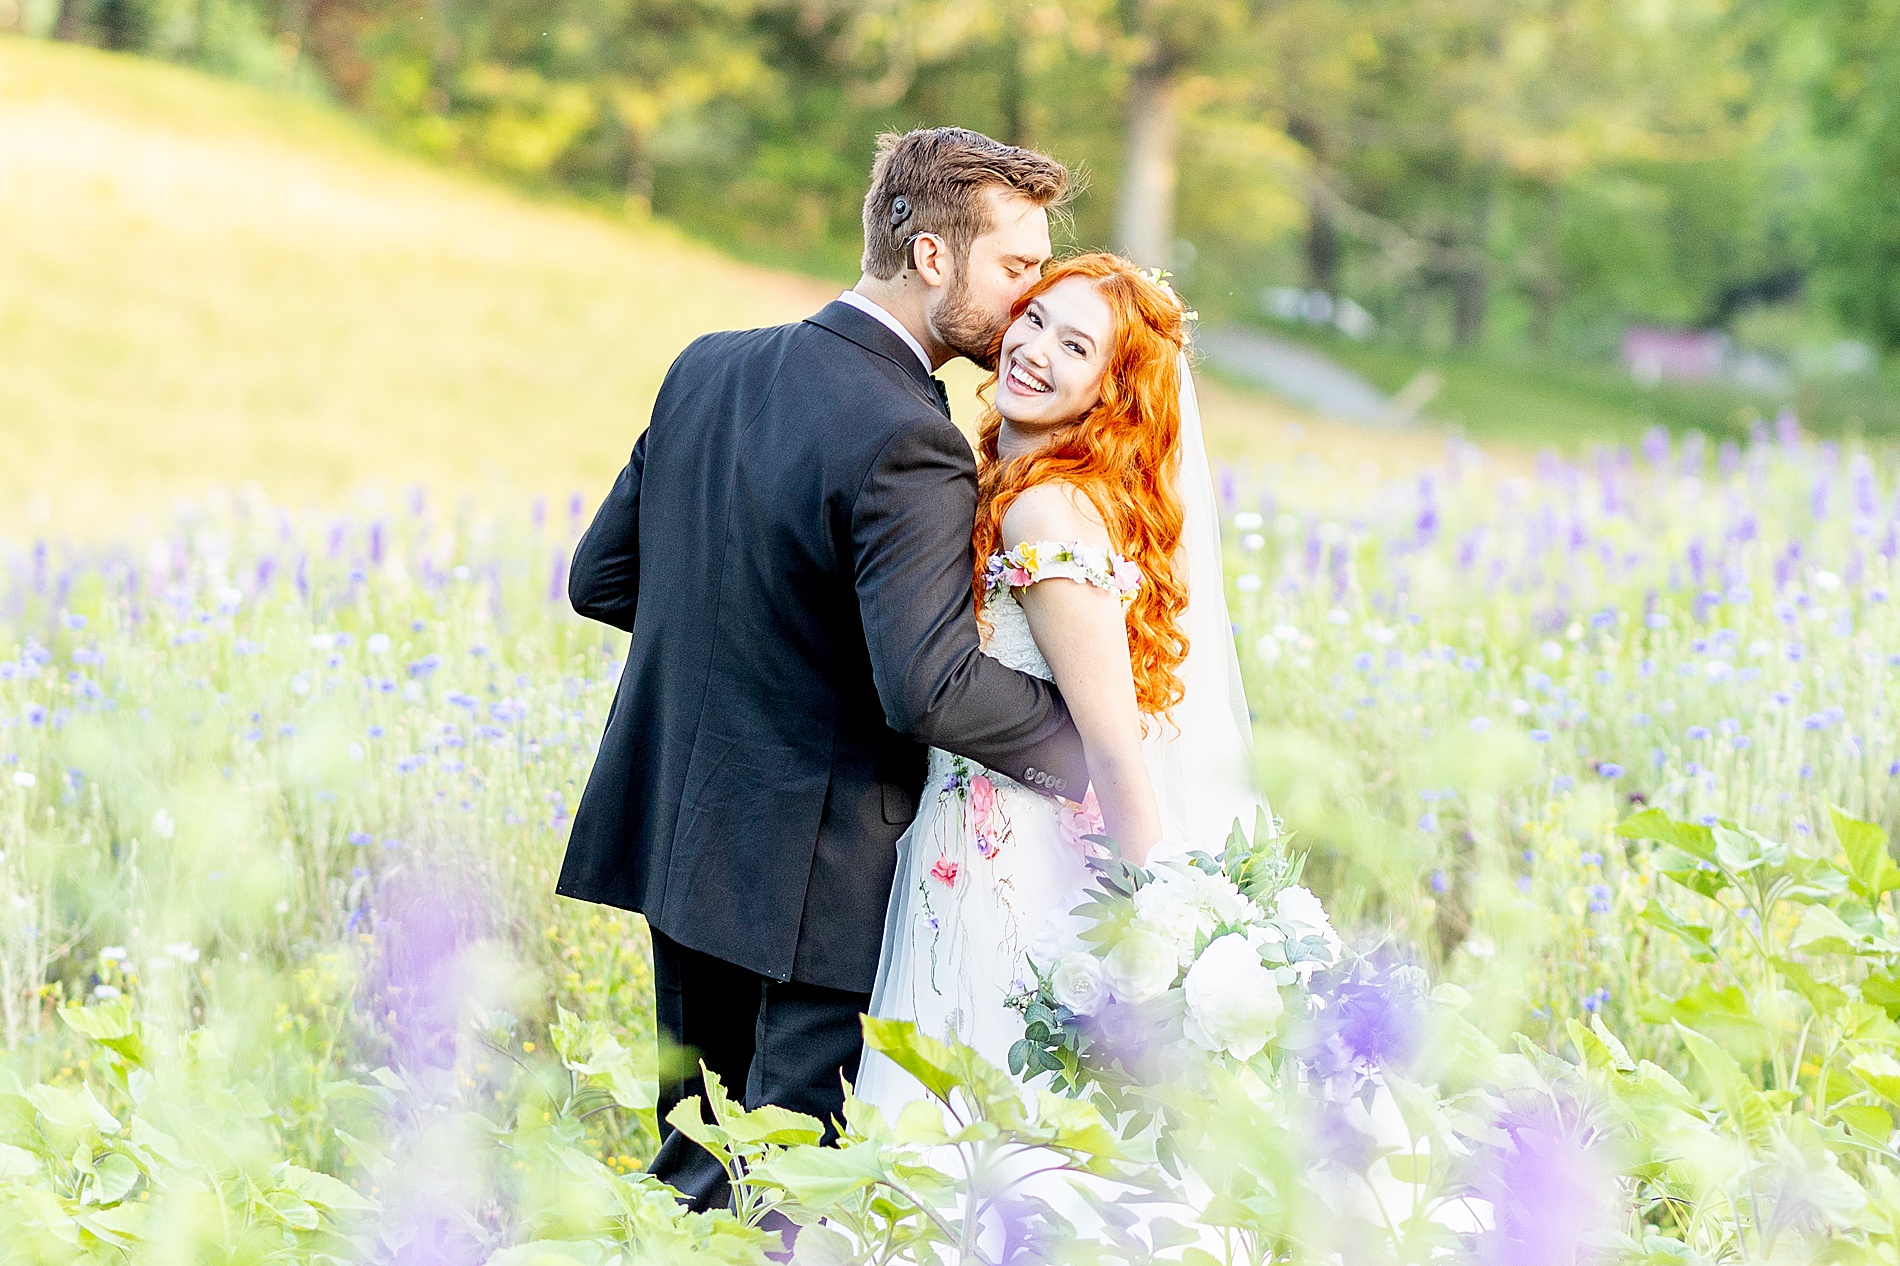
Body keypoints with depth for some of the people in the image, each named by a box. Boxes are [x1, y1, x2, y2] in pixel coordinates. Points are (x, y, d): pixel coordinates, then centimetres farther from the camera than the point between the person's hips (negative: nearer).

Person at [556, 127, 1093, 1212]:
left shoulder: (707, 368, 3)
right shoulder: (908, 446, -23)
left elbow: (601, 578, 10)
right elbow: (930, 685, -29)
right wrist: (1091, 741, -15)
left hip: (675, 836, 8)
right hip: (810, 877, -8)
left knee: (696, 1156, 19)